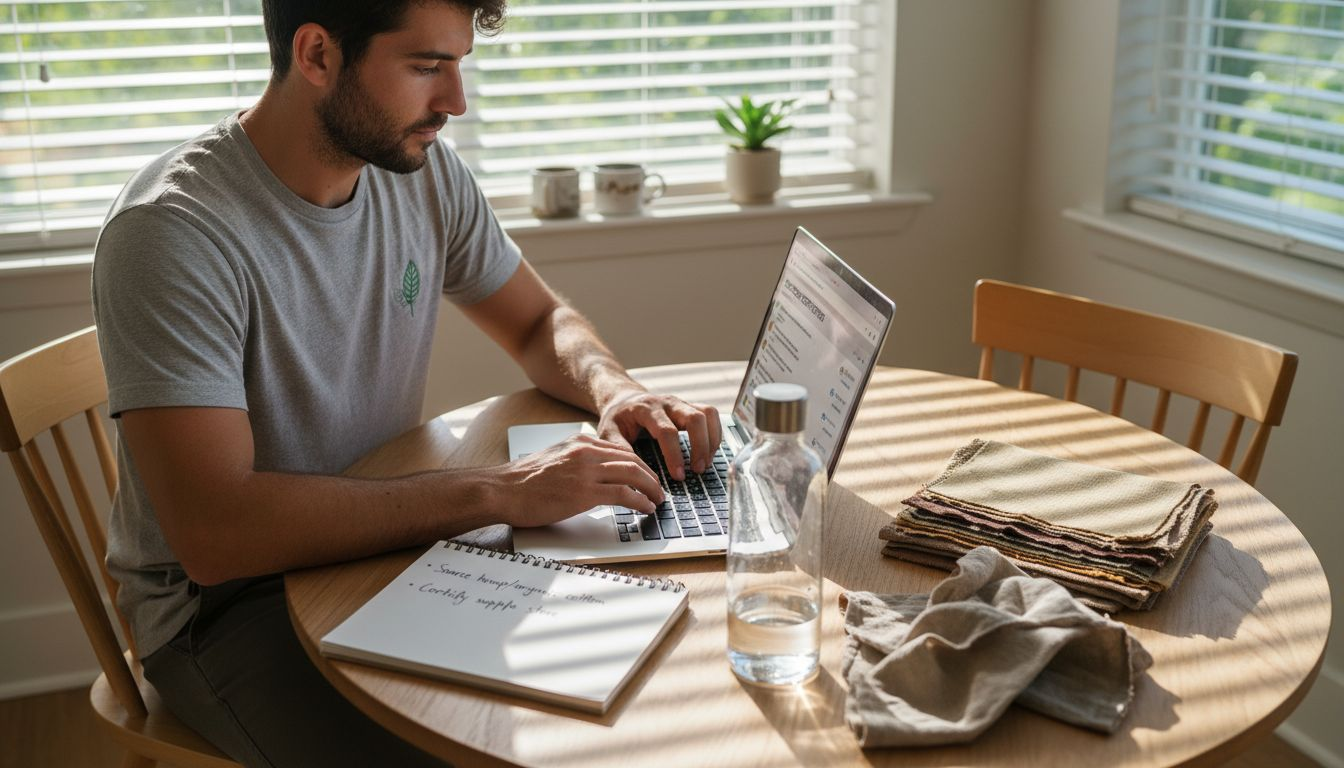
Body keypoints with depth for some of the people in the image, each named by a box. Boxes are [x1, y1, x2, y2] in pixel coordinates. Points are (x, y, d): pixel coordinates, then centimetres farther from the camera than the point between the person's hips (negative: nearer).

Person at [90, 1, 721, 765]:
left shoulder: (423, 168, -3)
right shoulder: (174, 232, -24)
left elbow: (541, 322, 11)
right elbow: (214, 532, -31)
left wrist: (612, 387, -12)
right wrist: (497, 492, -33)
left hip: (390, 545, 6)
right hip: (226, 599, -5)